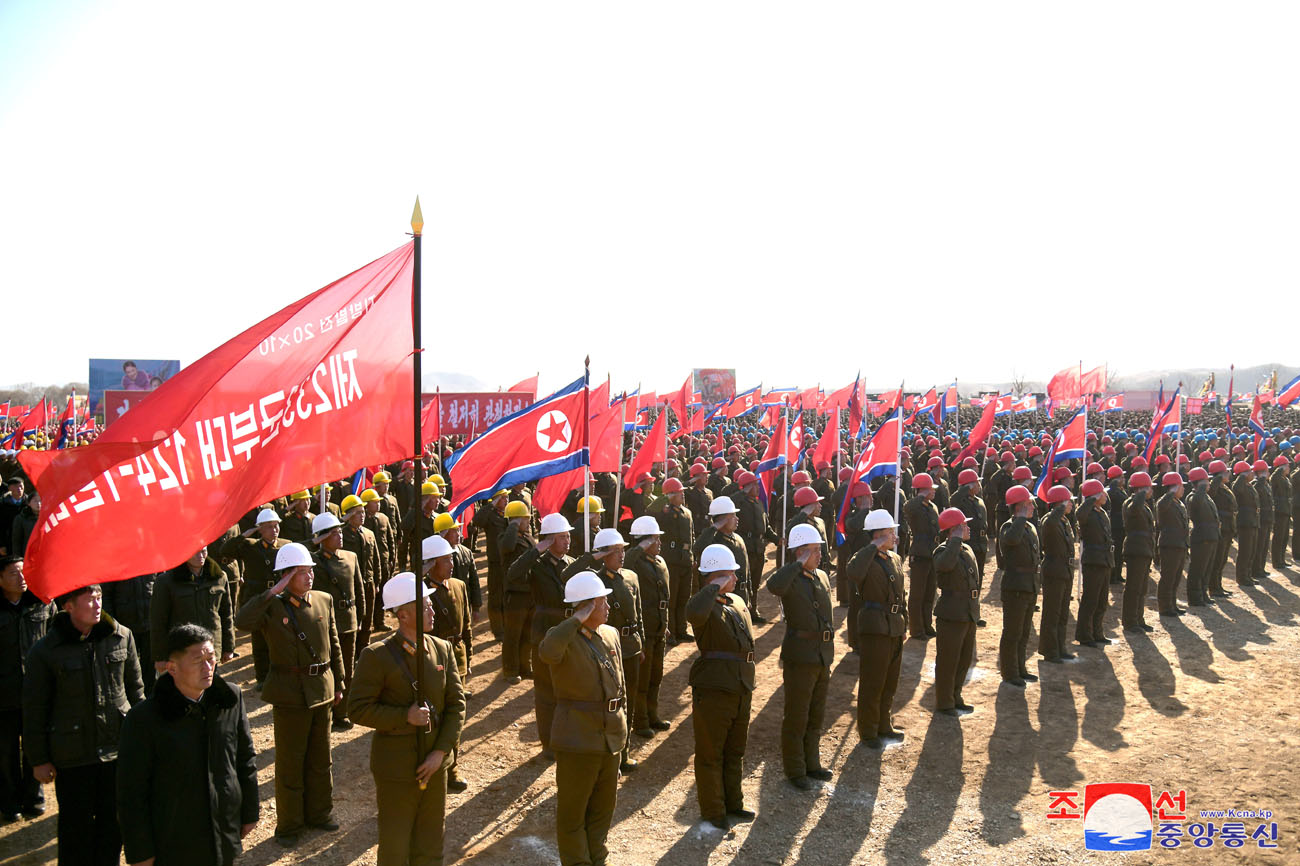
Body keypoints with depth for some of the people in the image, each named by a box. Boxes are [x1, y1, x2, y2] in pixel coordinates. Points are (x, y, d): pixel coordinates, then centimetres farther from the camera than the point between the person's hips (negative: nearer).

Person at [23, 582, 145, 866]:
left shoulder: (122, 637, -3)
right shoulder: (45, 651, -10)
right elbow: (34, 710, -2)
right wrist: (38, 760, 0)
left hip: (119, 748, 2)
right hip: (72, 756, -2)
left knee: (113, 821, 15)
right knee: (76, 825, 11)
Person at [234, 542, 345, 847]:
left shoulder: (324, 601, 2)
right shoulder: (272, 607, -10)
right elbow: (242, 621, -32)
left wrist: (338, 684, 11)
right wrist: (272, 592, -28)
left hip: (321, 690, 4)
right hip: (289, 693, -4)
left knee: (319, 757, 17)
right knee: (290, 761, 8)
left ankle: (318, 812, 34)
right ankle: (288, 824, 23)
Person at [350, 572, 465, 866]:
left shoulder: (442, 650, -1)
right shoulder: (377, 656, -14)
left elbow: (456, 704, 0)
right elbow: (358, 708, -12)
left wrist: (441, 751, -9)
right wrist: (404, 717, -22)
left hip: (434, 764, 4)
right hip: (396, 768, -4)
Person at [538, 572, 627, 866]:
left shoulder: (611, 635, 6)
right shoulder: (564, 638, -15)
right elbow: (547, 652, -42)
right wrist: (577, 619, -34)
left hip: (611, 736, 7)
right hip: (578, 739, -7)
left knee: (604, 803, 20)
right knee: (573, 808, 8)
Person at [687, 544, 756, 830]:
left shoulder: (738, 602, 12)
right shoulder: (706, 605, -15)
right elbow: (693, 612, -43)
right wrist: (715, 586, -29)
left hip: (740, 690, 8)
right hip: (713, 691, -8)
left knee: (735, 752, 20)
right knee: (710, 754, 6)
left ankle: (732, 803, 35)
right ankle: (713, 811, 19)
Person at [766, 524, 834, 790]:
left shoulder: (822, 577, 8)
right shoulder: (789, 578, -15)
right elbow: (773, 586, -41)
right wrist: (799, 563, -30)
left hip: (823, 658, 7)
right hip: (799, 658, -7)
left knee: (816, 717, 19)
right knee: (796, 718, 5)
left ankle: (811, 763, 34)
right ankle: (794, 770, 19)